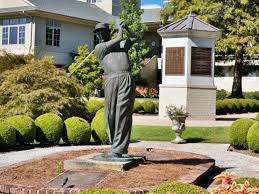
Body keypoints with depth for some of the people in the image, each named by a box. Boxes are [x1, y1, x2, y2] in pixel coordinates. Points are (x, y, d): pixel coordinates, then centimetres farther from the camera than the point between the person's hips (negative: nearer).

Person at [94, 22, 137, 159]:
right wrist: (120, 29, 26)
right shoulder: (99, 48, 15)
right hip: (111, 81, -1)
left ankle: (118, 150, -11)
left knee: (123, 115, -9)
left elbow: (134, 38, 44)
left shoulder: (122, 44, 29)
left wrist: (126, 27, 31)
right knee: (110, 116, -2)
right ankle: (118, 146, 12)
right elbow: (118, 39, 9)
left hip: (127, 80, 1)